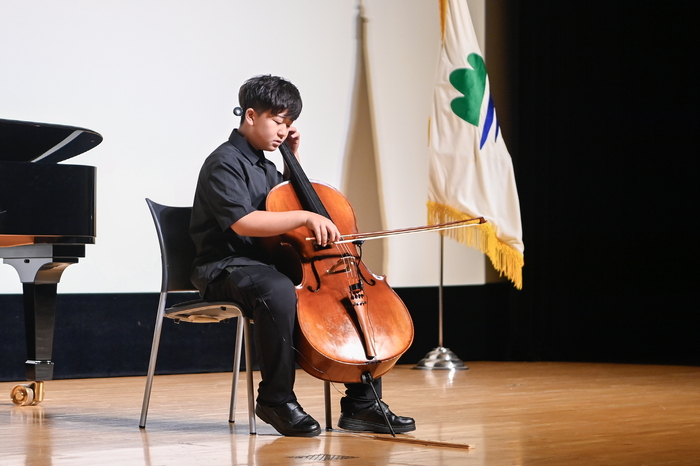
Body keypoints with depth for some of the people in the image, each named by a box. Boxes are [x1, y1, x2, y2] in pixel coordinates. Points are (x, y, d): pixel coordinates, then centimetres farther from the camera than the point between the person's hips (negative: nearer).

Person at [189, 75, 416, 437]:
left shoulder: (263, 166, 19)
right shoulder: (223, 164, -9)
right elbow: (243, 221, -24)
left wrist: (293, 158, 23)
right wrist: (305, 217, -26)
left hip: (269, 263, 9)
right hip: (225, 267, -9)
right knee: (278, 291, -43)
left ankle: (362, 404, -1)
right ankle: (277, 399, -26)